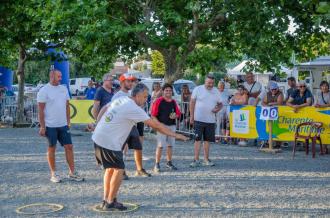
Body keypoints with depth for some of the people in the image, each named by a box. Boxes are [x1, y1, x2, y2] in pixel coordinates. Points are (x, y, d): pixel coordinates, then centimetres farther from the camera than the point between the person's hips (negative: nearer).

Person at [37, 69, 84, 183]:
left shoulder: (64, 89, 9)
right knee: (52, 148, 4)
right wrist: (42, 126, -13)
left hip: (63, 125, 5)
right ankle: (53, 174, 13)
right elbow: (41, 110, -9)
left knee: (69, 147, 4)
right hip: (50, 126, -5)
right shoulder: (44, 91, -8)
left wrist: (68, 122, 11)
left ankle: (72, 173, 11)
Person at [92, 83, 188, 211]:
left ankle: (106, 200, 24)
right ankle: (110, 203, 7)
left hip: (98, 137, 9)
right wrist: (175, 135, -9)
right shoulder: (134, 109, -15)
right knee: (119, 170, 1)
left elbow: (104, 109, 19)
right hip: (108, 142, -9)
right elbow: (156, 125, -14)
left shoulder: (120, 100, 9)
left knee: (110, 168, 20)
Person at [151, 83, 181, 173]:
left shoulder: (174, 102, 11)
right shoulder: (158, 101, -5)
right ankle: (157, 164, -1)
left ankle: (169, 163, 25)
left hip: (172, 126, 6)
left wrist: (175, 116, -6)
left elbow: (178, 114, 16)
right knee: (160, 145, -7)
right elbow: (153, 115, -8)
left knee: (170, 145, 12)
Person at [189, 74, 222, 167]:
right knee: (197, 139, -5)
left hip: (210, 120, 4)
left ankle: (206, 160, 17)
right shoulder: (198, 89, -2)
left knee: (207, 140, 8)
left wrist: (217, 109, -7)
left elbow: (220, 103, 17)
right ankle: (196, 159, -1)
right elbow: (192, 103, -1)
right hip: (198, 119, -4)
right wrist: (191, 116, -6)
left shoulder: (216, 91, 9)